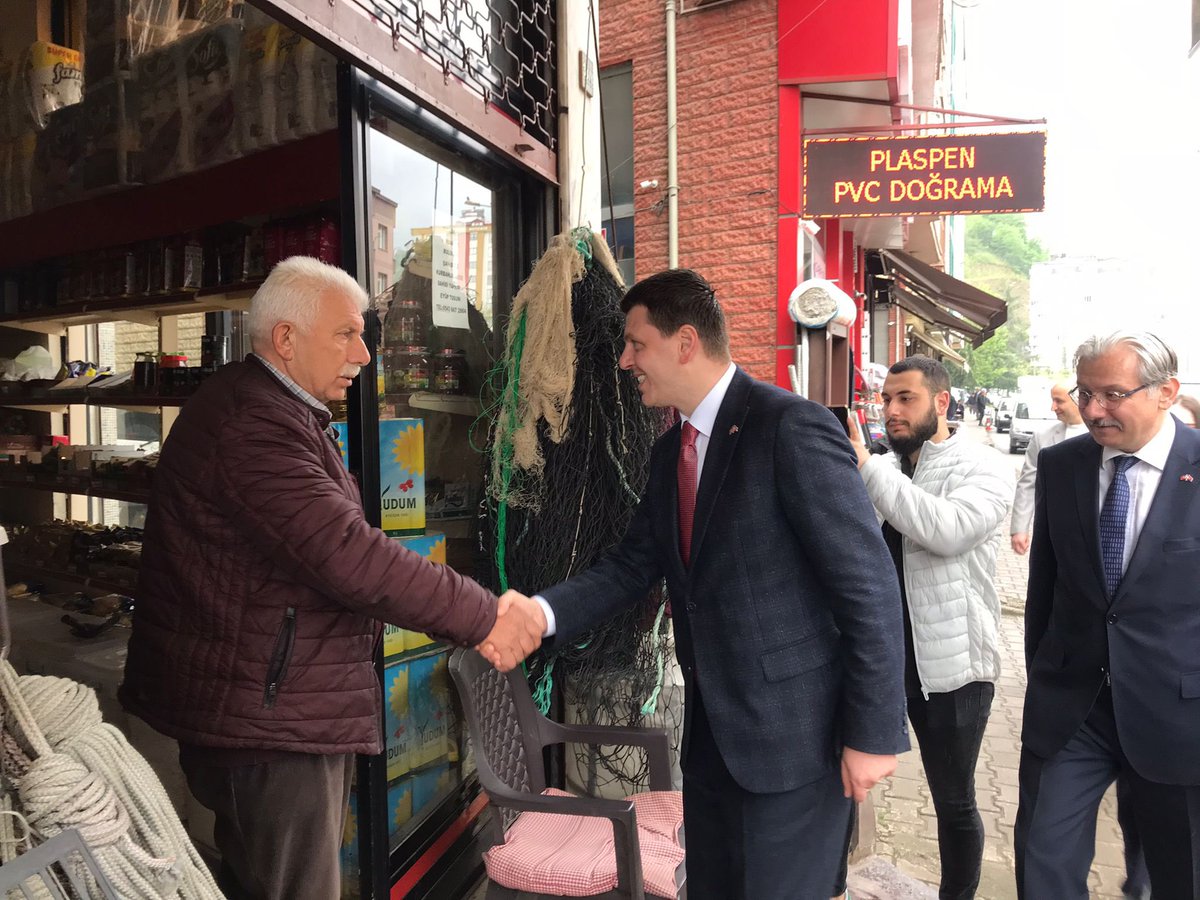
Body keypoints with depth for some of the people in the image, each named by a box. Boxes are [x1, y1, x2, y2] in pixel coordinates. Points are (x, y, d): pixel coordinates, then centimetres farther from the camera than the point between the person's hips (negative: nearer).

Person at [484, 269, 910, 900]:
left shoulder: (792, 427, -18)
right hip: (711, 729, 8)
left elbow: (869, 585, -18)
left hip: (793, 730, -8)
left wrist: (873, 732, -16)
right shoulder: (671, 452, 8)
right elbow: (632, 566, 7)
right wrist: (542, 612, -9)